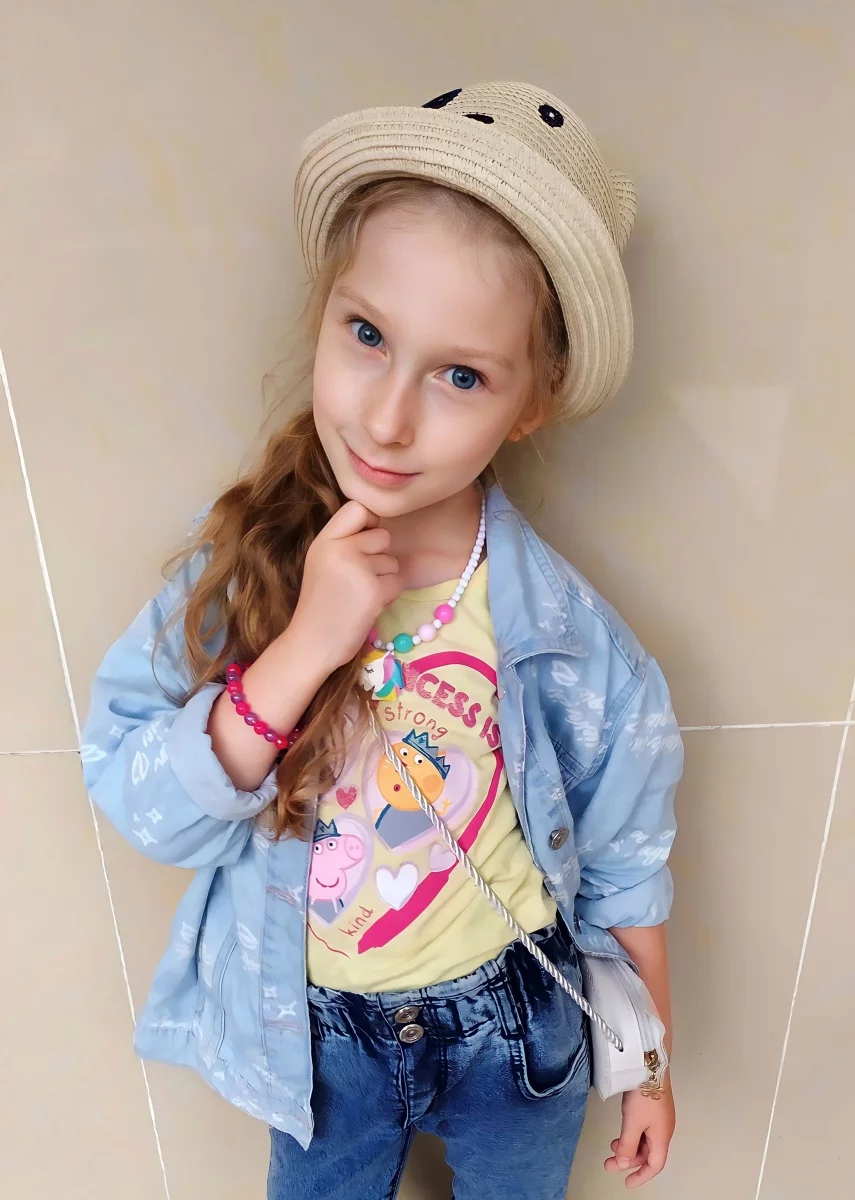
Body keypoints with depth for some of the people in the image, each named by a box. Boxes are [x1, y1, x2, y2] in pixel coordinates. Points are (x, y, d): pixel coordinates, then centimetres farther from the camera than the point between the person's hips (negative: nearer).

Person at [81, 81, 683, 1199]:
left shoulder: (565, 634, -23)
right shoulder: (241, 561, -20)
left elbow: (626, 864, -9)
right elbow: (145, 811, -21)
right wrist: (306, 645, -35)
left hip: (516, 1033, 0)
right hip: (320, 1037, 1)